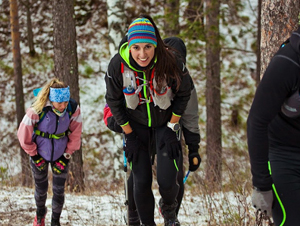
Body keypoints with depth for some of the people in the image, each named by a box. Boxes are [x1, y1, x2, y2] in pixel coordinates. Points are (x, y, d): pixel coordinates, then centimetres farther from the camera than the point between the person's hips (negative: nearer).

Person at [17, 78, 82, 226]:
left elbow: (75, 134, -4)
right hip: (40, 154, -1)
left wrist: (67, 154, -1)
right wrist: (33, 154, -6)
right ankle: (40, 214, 45)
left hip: (60, 155, 1)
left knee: (59, 190, 1)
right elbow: (24, 134, -14)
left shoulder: (73, 109, -21)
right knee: (41, 189, 14)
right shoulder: (37, 111, -29)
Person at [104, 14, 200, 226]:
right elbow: (114, 101, -8)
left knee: (167, 181, -9)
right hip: (136, 124, 1)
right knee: (141, 182, -4)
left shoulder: (171, 62, -28)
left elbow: (183, 94, -9)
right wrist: (129, 135, -6)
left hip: (166, 122, -1)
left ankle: (169, 209, 25)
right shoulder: (118, 65, -25)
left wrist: (172, 129, -8)